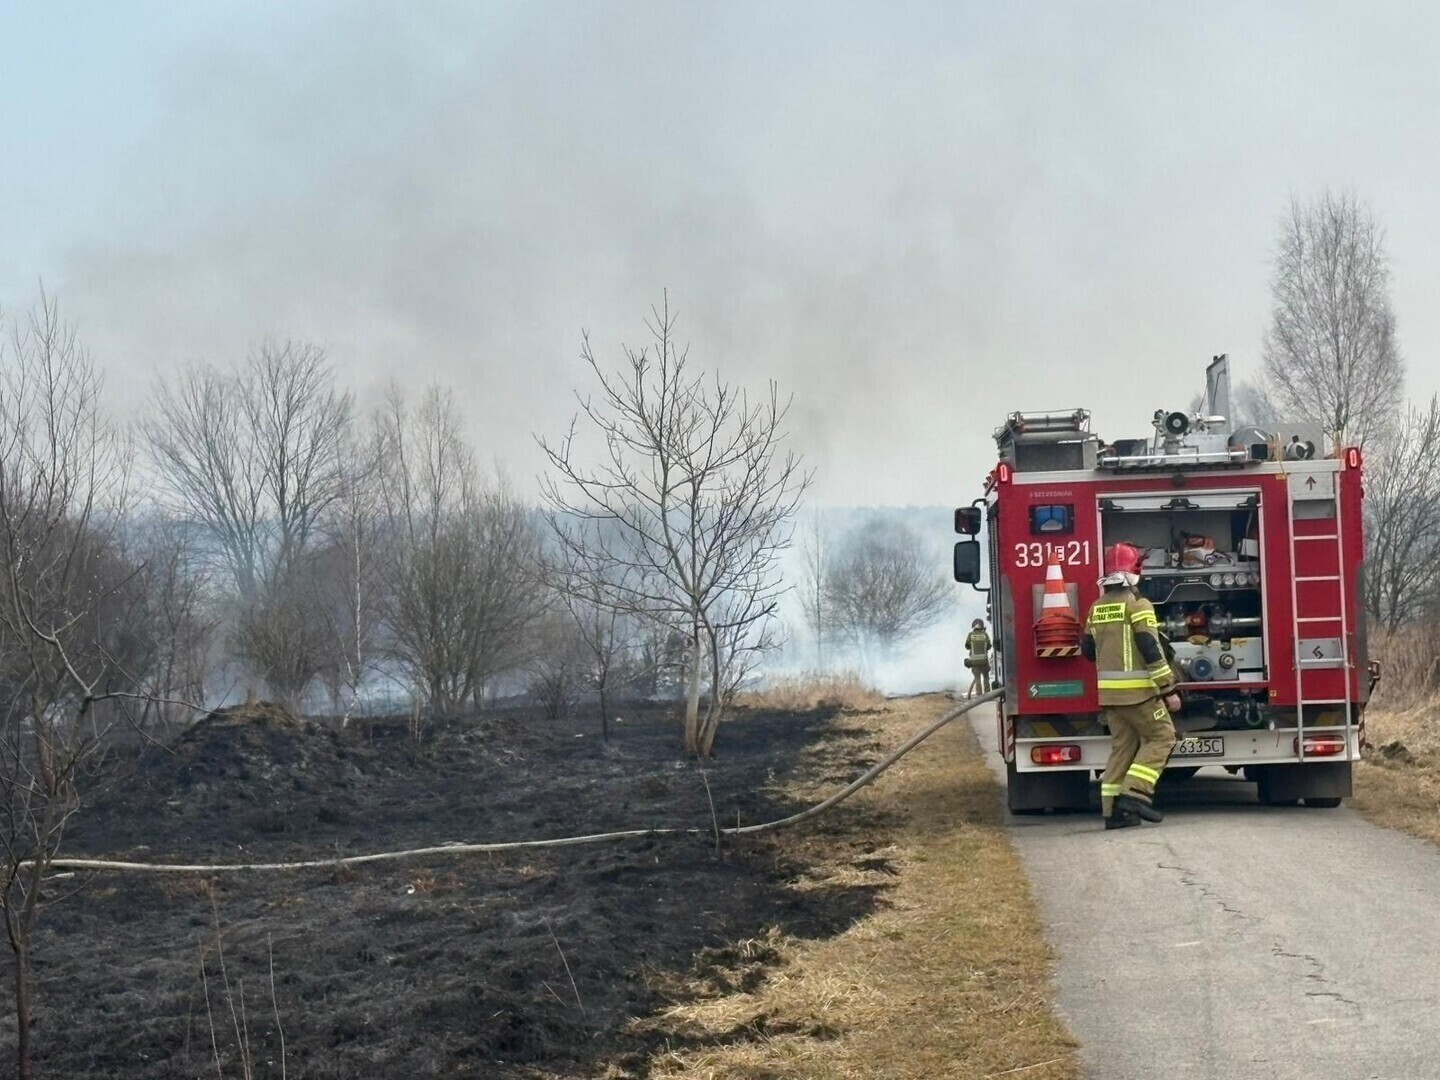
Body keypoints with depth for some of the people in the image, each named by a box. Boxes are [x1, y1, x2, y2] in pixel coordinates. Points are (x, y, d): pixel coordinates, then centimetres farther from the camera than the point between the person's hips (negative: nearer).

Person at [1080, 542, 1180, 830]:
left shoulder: (1097, 608, 10)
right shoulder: (1137, 605, -11)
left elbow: (1088, 650, 16)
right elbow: (1152, 650, -16)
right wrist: (1169, 690, -13)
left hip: (1109, 691, 7)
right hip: (1139, 689, -7)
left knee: (1122, 746, 11)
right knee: (1161, 737, 3)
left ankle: (1113, 809, 6)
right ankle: (1135, 793, -10)